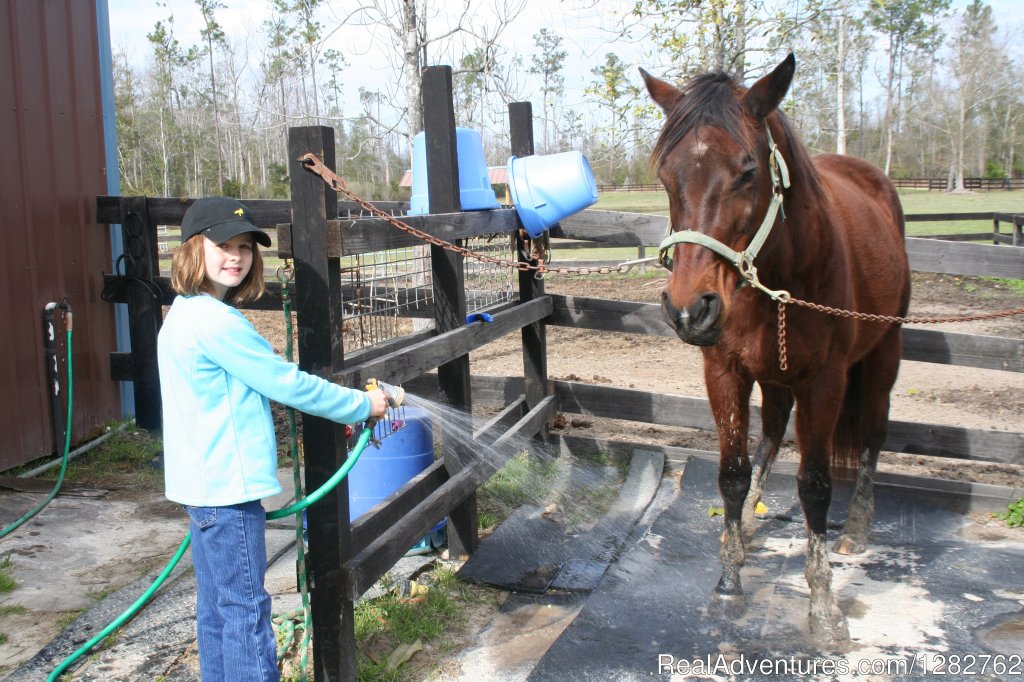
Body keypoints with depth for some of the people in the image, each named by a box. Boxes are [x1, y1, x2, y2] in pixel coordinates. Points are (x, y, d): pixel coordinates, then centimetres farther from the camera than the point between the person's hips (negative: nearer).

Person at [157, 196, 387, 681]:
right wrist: (363, 405, -6)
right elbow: (287, 383, -17)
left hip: (204, 484, 10)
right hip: (227, 490, -10)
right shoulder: (216, 321, -20)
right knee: (247, 611, -1)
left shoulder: (184, 314, 11)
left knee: (217, 607, 17)